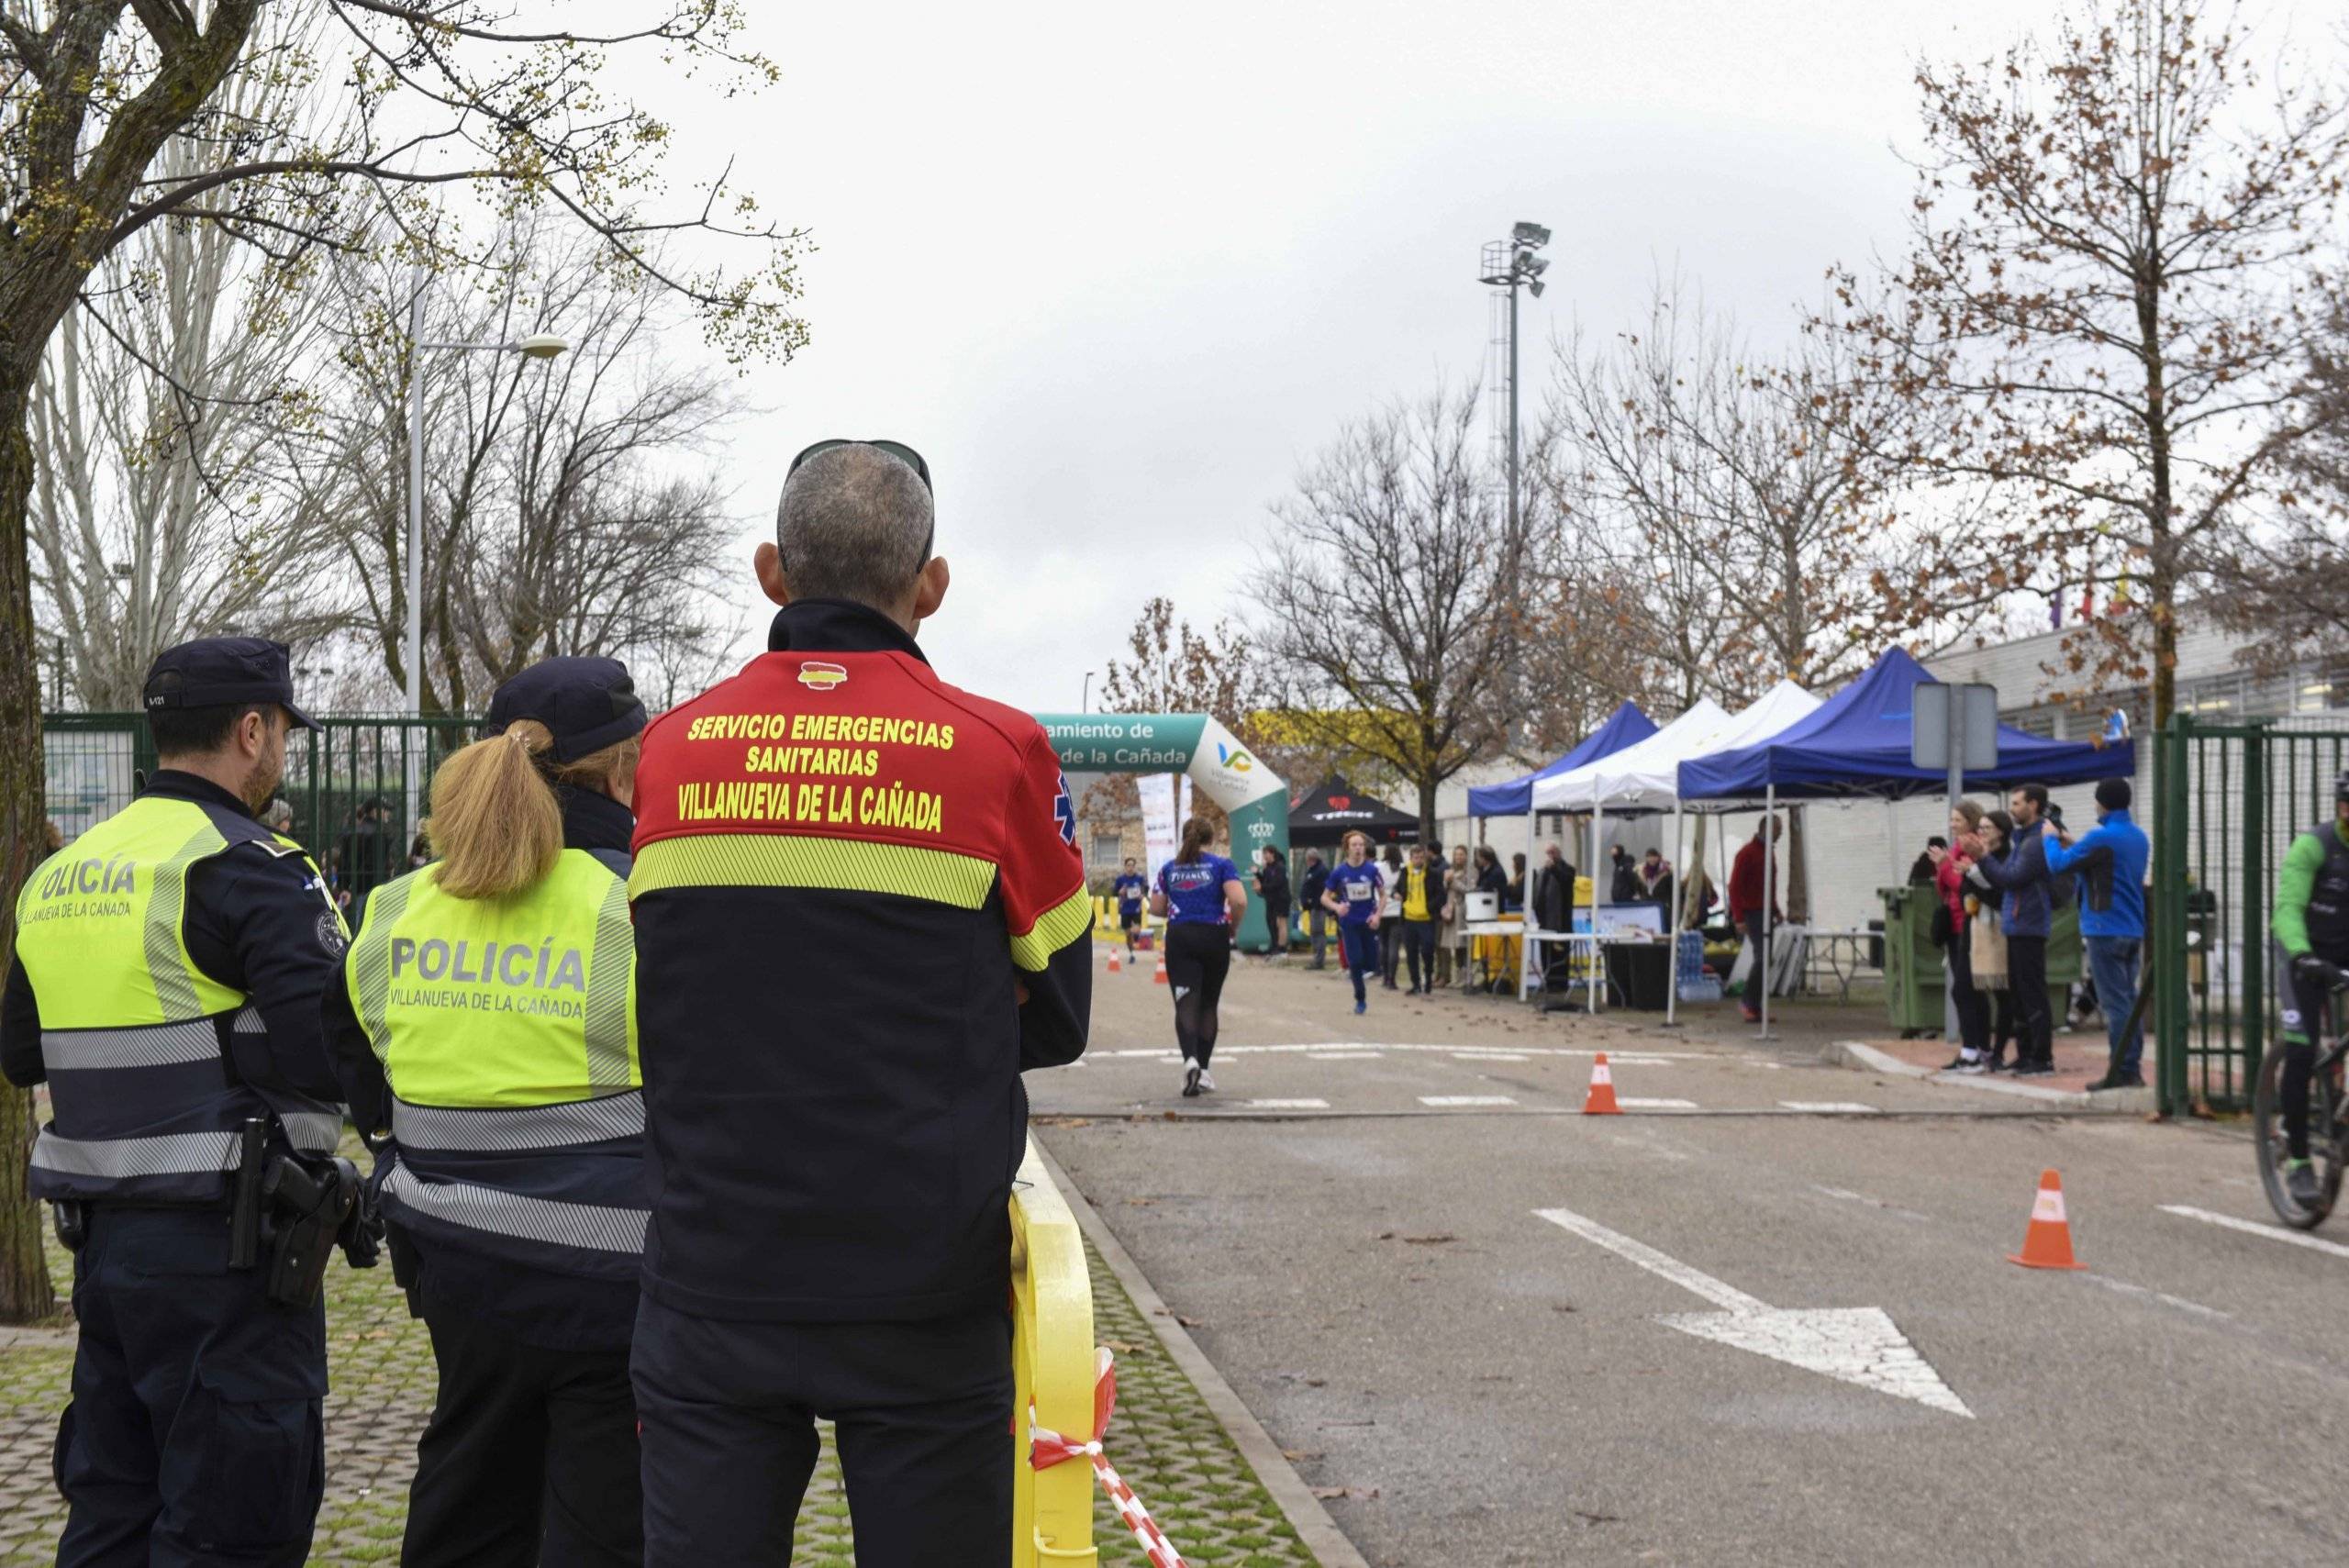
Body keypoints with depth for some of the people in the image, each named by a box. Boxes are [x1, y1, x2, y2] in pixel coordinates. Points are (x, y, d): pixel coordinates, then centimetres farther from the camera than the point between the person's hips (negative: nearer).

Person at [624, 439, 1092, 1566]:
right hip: (921, 1292, -2)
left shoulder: (669, 751, 1)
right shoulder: (999, 755, -7)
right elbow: (1054, 1019, 3)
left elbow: (667, 1010, 11)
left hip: (714, 1274, 2)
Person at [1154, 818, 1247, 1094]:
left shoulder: (1169, 869, 7)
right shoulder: (1221, 865, -1)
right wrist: (1233, 926, 2)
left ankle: (1190, 1059, -29)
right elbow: (1239, 900, -15)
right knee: (1208, 1005, 13)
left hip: (1179, 938, 1)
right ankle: (1203, 1070, 18)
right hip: (1213, 937, -1)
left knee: (1185, 1004, -4)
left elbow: (1156, 908, 9)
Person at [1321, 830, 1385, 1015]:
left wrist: (1377, 915, -10)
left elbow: (1383, 895, 4)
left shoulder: (1372, 869, -6)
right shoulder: (1339, 871, -7)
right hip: (1349, 923, -1)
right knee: (1355, 961, -6)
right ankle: (1361, 1000, 12)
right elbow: (1325, 897, 1)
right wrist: (1336, 907, -19)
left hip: (1368, 922, 1)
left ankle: (1354, 971, 36)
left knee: (1371, 964, 1)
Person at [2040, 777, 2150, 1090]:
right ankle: (2132, 1069, 13)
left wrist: (2050, 838, 8)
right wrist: (2073, 845, 17)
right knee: (2129, 1000, 11)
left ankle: (2122, 1071, -6)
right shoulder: (2140, 837, 12)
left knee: (2115, 1003, -6)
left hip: (2106, 930, -8)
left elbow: (2058, 864, -11)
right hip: (2134, 931, 8)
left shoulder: (2101, 837, -16)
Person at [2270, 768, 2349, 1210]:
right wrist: (2302, 956, -47)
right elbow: (2288, 908, -30)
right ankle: (2298, 1162, -3)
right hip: (2308, 956, -4)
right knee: (2301, 1054, -9)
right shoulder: (2313, 845, -20)